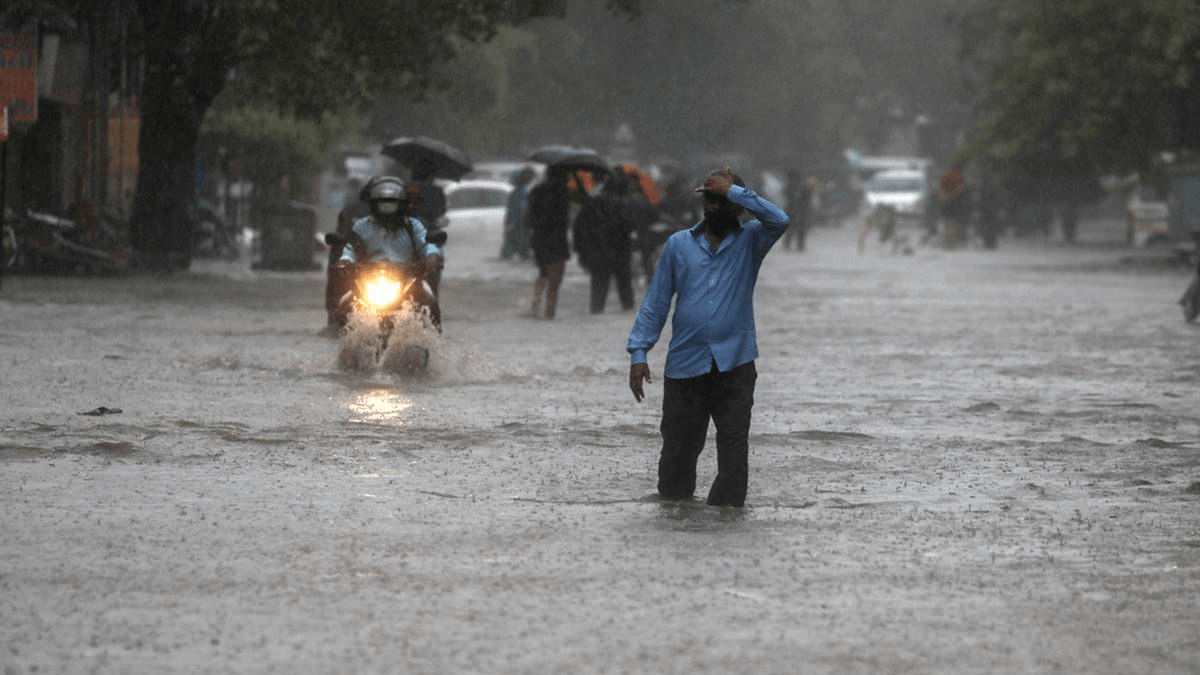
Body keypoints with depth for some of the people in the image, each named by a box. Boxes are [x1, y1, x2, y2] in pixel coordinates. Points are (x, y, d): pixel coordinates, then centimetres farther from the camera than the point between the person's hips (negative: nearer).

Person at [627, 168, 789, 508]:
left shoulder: (750, 241, 7)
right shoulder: (678, 245, 10)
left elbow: (778, 220, -16)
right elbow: (655, 303, 9)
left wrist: (733, 191, -12)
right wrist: (638, 352, -1)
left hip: (735, 365, -1)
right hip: (685, 365, 1)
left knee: (734, 452, -5)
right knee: (678, 452, 4)